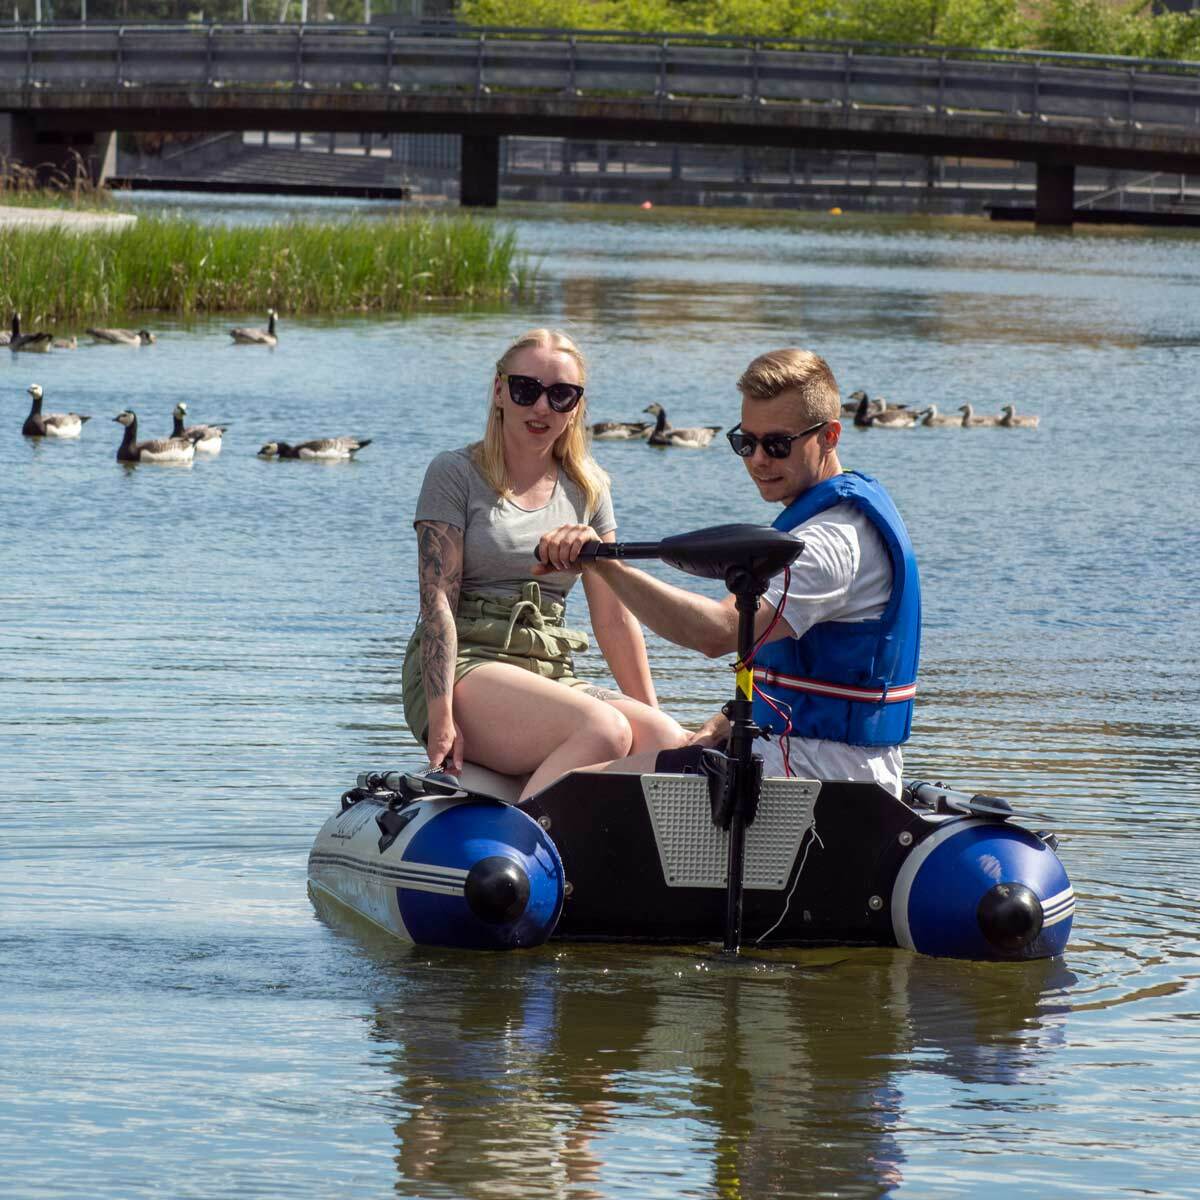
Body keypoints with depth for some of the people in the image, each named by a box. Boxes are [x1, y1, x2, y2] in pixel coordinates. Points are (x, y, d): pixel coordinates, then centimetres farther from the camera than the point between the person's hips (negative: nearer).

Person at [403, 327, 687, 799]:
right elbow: (437, 600, -6)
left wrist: (651, 714, 10)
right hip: (465, 666, -5)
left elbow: (613, 616, 17)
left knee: (670, 743, -25)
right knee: (604, 729, -34)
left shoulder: (587, 489, 18)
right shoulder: (455, 474, 3)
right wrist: (442, 717, -18)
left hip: (552, 672, 5)